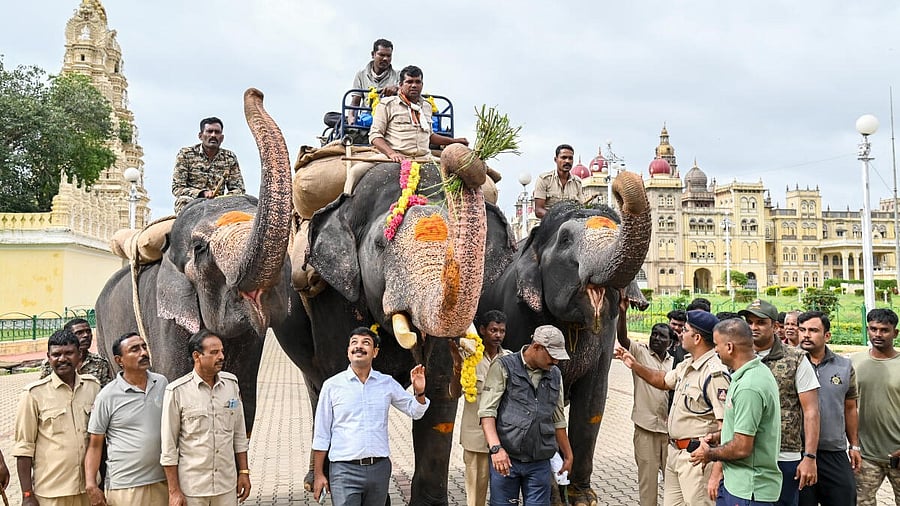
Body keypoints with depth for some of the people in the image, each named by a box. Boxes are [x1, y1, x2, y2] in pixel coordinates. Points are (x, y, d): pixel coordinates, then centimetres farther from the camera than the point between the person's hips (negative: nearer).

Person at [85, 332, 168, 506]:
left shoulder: (162, 383, 4)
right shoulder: (107, 396, -7)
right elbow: (95, 445, -3)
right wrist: (91, 485, -12)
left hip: (162, 482, 3)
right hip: (124, 488, -3)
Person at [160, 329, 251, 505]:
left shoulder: (231, 383, 3)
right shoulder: (177, 391, -10)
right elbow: (168, 446, -6)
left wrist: (243, 471, 8)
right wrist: (174, 491, -7)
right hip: (192, 489, -3)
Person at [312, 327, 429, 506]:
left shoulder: (387, 383, 7)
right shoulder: (332, 385, 1)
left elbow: (415, 411, 14)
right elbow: (321, 434, 4)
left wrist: (419, 392, -8)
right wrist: (318, 474, 1)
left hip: (379, 468, 3)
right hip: (345, 470, -2)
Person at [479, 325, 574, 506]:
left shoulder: (555, 375, 13)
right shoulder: (503, 367, -4)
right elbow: (487, 411, -9)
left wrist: (568, 455, 25)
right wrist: (496, 448, -21)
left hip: (540, 463, 4)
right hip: (505, 457, -4)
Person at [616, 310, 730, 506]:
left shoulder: (715, 374, -20)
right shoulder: (686, 365, 10)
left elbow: (725, 427, -23)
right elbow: (664, 381, 32)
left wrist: (717, 473, -27)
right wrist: (634, 366, 23)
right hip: (675, 452, 10)